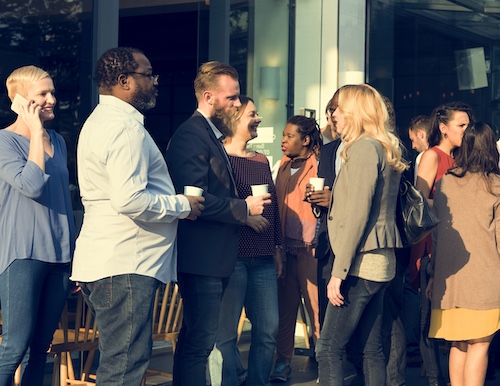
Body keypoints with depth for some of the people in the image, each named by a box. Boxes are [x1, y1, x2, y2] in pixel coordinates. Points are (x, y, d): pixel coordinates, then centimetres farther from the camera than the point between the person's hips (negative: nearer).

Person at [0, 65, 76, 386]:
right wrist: (35, 133, -13)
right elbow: (32, 185, -22)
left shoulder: (58, 142, 13)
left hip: (60, 256, 6)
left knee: (42, 347, 9)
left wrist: (74, 251, 19)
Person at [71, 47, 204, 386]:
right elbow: (130, 200, -25)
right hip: (125, 266, -11)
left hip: (106, 262, 11)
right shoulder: (126, 128, -15)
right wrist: (182, 205, -11)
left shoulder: (99, 122, 21)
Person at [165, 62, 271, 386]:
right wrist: (243, 209, -15)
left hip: (213, 258, 11)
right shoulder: (192, 135, -14)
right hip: (202, 257, -11)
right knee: (201, 341, -8)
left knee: (195, 339, 16)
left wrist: (244, 210, 7)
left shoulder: (213, 134, 18)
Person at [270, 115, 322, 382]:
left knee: (316, 306, -4)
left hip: (309, 247, -6)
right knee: (285, 305, 7)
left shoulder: (318, 165, -4)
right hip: (285, 247, 6)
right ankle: (283, 362, 13)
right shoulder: (284, 166, 16)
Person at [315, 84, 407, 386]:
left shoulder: (363, 148, -12)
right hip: (379, 262, 10)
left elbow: (357, 214, -18)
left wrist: (339, 272, -18)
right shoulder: (385, 148, 16)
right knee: (372, 349, 11)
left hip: (361, 263, -10)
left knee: (329, 349, -8)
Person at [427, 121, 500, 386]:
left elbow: (436, 233, 11)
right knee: (479, 345, -2)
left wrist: (434, 273, 18)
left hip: (449, 276, 4)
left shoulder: (444, 182, 8)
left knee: (458, 345, 11)